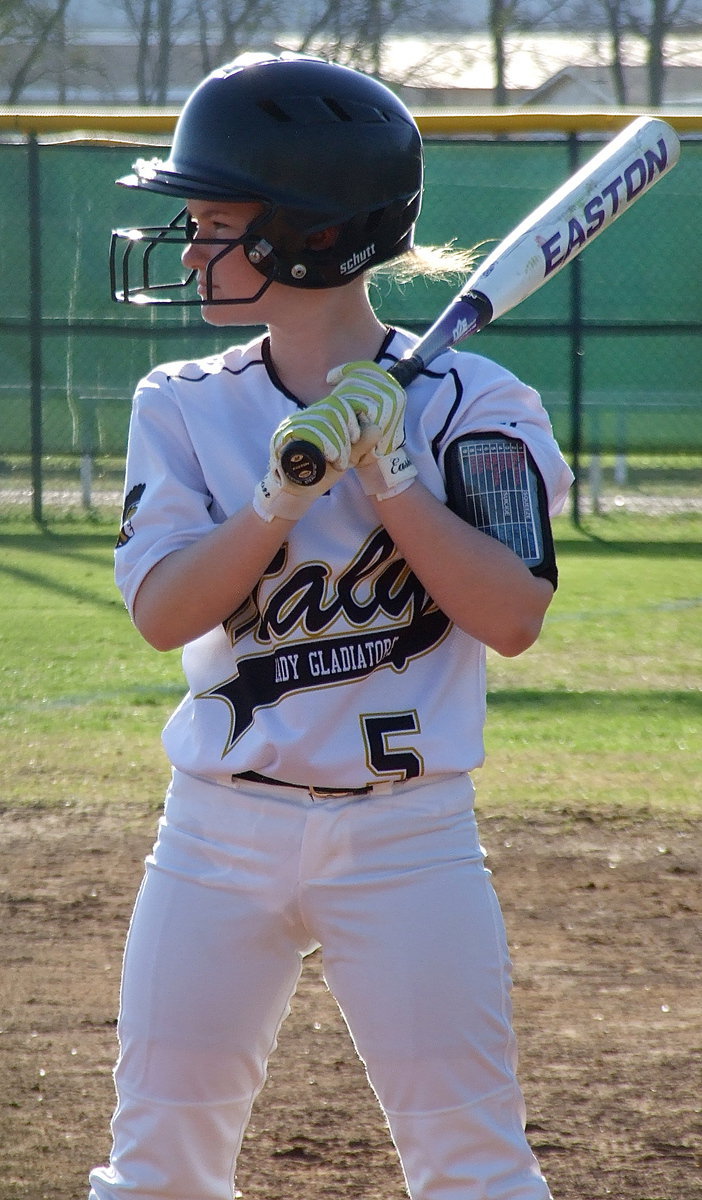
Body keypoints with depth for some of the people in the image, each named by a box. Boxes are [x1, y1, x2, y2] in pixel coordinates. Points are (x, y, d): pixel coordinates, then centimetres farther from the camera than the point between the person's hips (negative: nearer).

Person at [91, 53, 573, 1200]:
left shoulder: (466, 404, -4)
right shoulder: (186, 407, 4)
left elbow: (513, 617, -13)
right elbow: (163, 611, -9)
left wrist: (389, 471, -21)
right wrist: (283, 493, -24)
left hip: (406, 835, -3)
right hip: (220, 833, 3)